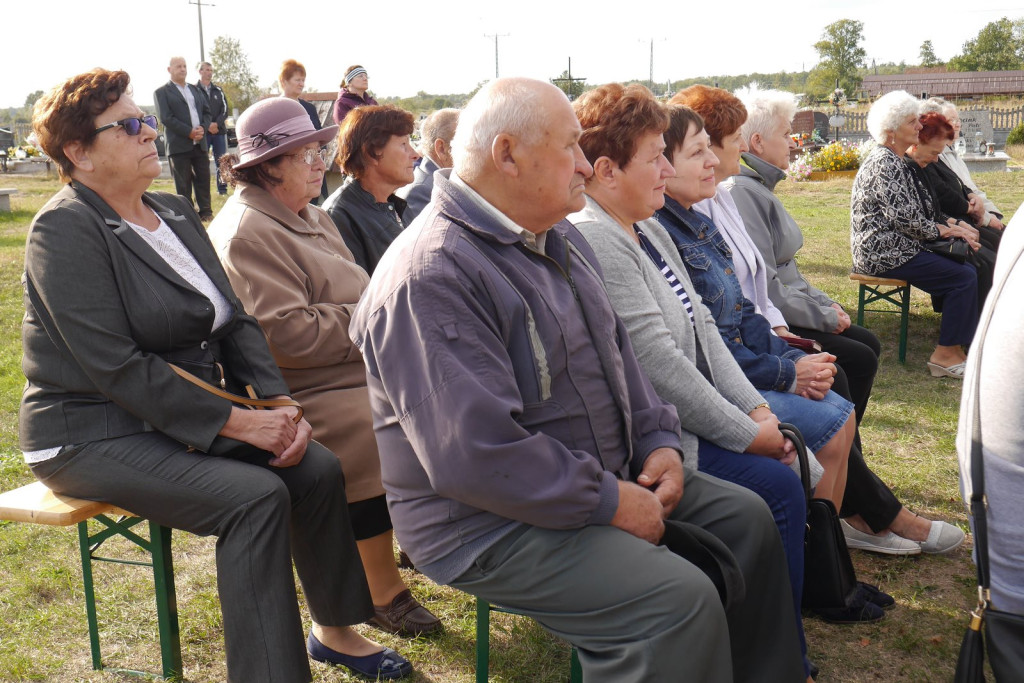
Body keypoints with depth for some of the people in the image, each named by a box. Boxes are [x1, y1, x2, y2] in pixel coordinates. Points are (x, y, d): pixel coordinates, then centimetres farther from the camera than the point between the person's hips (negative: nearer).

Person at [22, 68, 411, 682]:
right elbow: (116, 367, -22)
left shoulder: (177, 214, 11)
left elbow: (235, 321, 8)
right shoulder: (65, 229, -14)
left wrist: (279, 401, -8)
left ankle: (334, 629, 9)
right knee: (255, 496, -27)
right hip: (93, 434, -7)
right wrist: (237, 422, -23)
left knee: (318, 468, -10)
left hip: (189, 412, 7)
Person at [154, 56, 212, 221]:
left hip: (200, 143, 5)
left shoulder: (195, 90, 19)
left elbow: (206, 111, 16)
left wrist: (203, 128, -5)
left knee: (203, 179, 5)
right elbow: (166, 118, -9)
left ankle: (206, 212, 13)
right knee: (183, 184, -1)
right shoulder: (162, 92, 1)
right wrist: (189, 132, -15)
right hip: (179, 145, -5)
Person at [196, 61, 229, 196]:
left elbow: (225, 109, 6)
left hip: (220, 130, 3)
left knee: (221, 161, 5)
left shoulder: (218, 90, 13)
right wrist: (208, 126, -13)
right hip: (202, 132, -3)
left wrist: (217, 124, -10)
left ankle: (222, 189, 10)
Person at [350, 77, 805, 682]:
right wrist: (609, 501, -21)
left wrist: (659, 440, 2)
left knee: (744, 516, 11)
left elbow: (617, 350, 17)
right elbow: (475, 455, -30)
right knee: (680, 601, -25)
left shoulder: (558, 238, 9)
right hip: (491, 523, -10)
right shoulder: (432, 277, -25)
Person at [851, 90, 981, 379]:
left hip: (893, 245, 10)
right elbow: (905, 218, -22)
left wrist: (953, 227, 4)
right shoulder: (884, 164, -17)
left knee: (965, 266, 4)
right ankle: (945, 355, -6)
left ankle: (955, 344, 9)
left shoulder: (895, 160, 16)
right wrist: (946, 230, -8)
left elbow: (919, 209, 18)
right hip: (883, 253, -10)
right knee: (964, 277, -12)